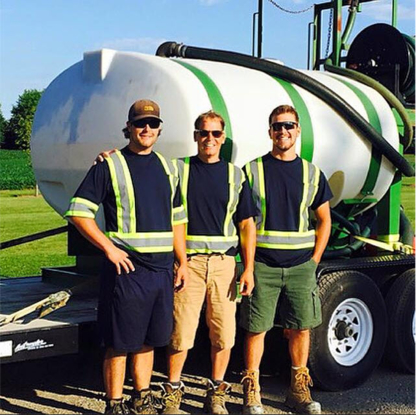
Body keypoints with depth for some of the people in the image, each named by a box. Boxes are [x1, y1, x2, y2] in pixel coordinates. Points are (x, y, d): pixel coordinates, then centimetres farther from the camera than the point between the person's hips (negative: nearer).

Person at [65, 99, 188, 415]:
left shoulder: (167, 168, 15)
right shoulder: (110, 165, -3)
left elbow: (177, 219, 20)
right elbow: (79, 211, -8)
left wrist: (183, 263, 14)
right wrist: (109, 248, -14)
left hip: (162, 269, 6)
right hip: (127, 268, -5)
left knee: (148, 339, 14)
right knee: (120, 342, 0)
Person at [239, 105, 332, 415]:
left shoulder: (312, 174, 10)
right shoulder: (253, 171, 2)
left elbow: (324, 220, 15)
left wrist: (314, 260, 6)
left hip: (301, 265, 2)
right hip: (262, 264, -2)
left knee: (301, 328, 7)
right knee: (256, 328, 0)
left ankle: (299, 389, 20)